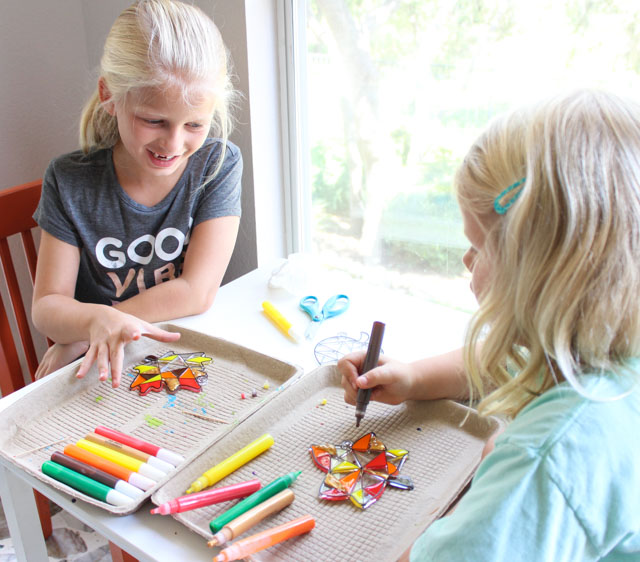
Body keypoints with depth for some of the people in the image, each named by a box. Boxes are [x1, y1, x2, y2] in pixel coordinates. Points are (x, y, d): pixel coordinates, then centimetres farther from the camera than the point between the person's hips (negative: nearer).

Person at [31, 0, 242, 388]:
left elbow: (196, 293, -14)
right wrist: (96, 320, -31)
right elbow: (47, 305, -7)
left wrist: (80, 335, -12)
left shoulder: (218, 163, -10)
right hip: (103, 371, 0)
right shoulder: (70, 182, -7)